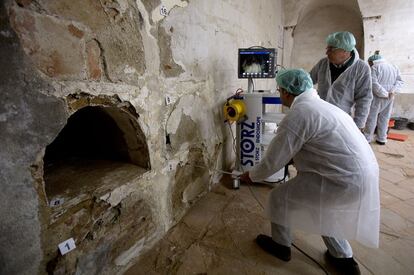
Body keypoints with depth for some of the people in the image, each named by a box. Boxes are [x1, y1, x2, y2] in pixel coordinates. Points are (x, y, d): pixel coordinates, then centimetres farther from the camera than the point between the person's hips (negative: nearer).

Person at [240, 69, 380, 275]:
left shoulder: (298, 114, -17)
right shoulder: (320, 105, 14)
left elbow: (273, 160, -13)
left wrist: (252, 176, 5)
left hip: (345, 181, -10)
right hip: (362, 175, 10)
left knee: (279, 197, 6)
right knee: (320, 205, 32)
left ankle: (281, 245, 30)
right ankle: (342, 257, 42)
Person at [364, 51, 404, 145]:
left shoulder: (374, 68, -8)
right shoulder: (394, 67, 13)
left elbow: (374, 84, -19)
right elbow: (400, 81, 6)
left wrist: (385, 94, -14)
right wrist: (392, 92, -7)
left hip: (377, 97, -6)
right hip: (390, 98, 6)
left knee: (371, 118, 1)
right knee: (384, 118, 11)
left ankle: (367, 138, 6)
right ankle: (382, 139, 17)